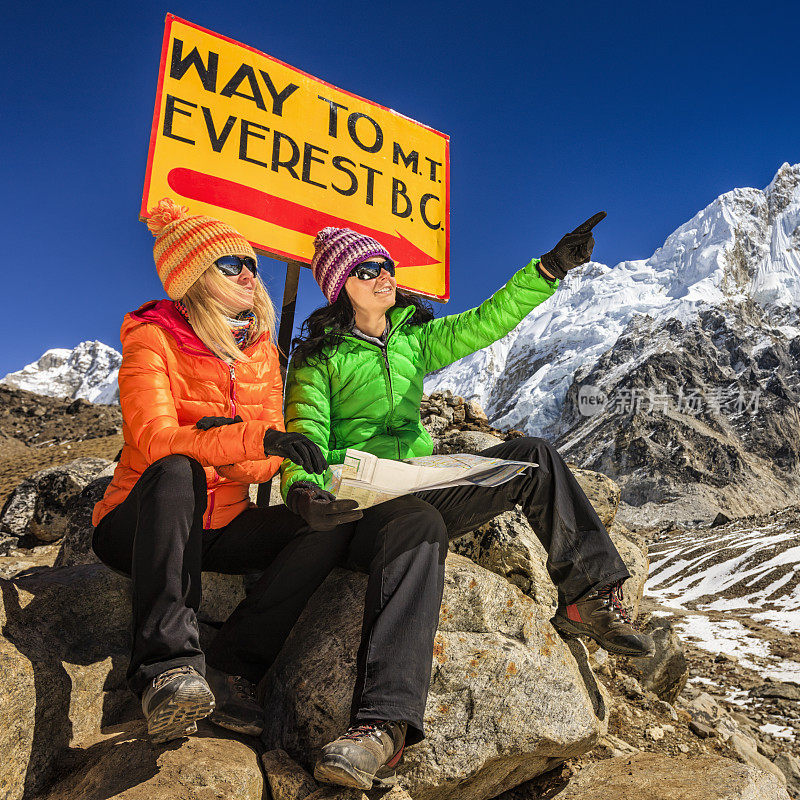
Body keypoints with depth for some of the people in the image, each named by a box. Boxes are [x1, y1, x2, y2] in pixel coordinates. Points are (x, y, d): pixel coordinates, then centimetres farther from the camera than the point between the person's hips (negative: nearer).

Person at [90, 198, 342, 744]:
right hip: (138, 528, -4)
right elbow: (154, 442, -25)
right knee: (177, 472, -36)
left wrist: (222, 436, -24)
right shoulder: (152, 338, -8)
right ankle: (167, 665, -42)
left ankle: (229, 669, -23)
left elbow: (269, 463, -1)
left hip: (221, 528, 5)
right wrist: (256, 438, -39)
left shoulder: (262, 349, 6)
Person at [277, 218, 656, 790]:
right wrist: (302, 489, -32)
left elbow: (486, 322, 8)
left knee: (533, 458, -9)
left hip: (423, 487, 6)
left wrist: (550, 269, -3)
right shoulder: (320, 357, 2)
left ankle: (590, 597, -10)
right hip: (360, 503, -6)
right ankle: (383, 722, -53)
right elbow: (304, 440, -9)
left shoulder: (415, 337, 17)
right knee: (417, 526, -41)